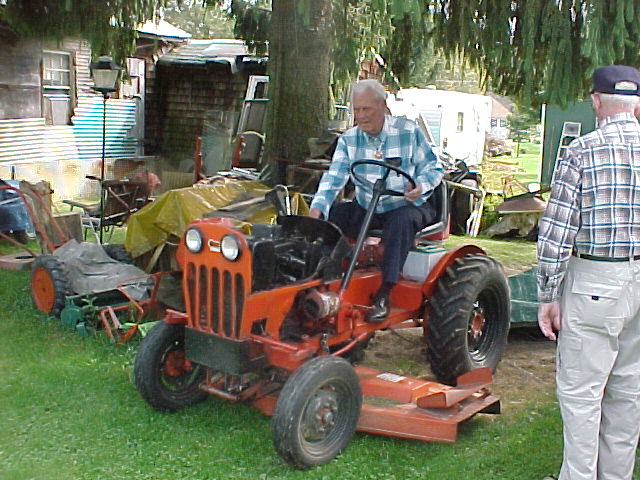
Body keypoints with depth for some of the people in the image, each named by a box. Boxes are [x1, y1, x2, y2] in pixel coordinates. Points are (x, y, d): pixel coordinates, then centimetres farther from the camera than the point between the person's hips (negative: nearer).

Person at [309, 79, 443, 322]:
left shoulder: (409, 131, -6)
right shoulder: (349, 138, 2)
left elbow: (433, 168, -1)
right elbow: (335, 175, -9)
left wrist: (421, 186, -25)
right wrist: (318, 207, -27)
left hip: (406, 206, -4)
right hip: (366, 209, 4)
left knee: (402, 221, -38)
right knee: (330, 217, -17)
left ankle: (383, 294, -36)